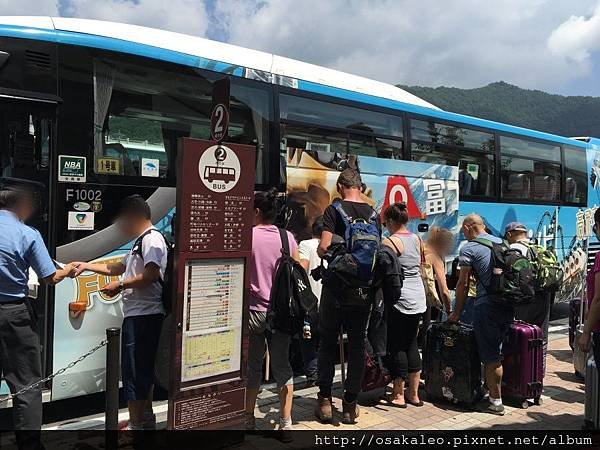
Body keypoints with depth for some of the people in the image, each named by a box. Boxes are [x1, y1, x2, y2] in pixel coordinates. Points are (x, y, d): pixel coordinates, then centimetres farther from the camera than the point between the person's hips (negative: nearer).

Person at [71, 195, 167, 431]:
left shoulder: (152, 239, -12)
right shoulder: (141, 241, 21)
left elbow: (151, 275, -22)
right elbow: (120, 267, 30)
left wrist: (120, 284, -12)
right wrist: (87, 266, 28)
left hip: (143, 315, -11)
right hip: (138, 314, 11)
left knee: (134, 370, -4)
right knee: (143, 369, 18)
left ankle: (136, 425, 5)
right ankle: (146, 418, 30)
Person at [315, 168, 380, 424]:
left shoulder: (334, 210, -8)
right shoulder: (374, 215, 5)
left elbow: (324, 247, -17)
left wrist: (319, 251, 5)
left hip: (336, 288, -3)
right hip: (364, 290, 3)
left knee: (328, 342, 10)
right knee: (357, 345, 10)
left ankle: (325, 400, 14)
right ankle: (350, 405, 16)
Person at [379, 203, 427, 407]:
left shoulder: (389, 242, -12)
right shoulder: (417, 239, 10)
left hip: (399, 299, -7)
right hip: (418, 298, 8)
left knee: (396, 346, 3)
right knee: (411, 344, 14)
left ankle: (398, 395, 11)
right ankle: (413, 394, 21)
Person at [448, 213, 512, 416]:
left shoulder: (469, 248, -4)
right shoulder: (502, 243, 16)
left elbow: (463, 284, -4)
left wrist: (457, 312, 4)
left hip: (487, 305, -7)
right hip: (510, 305, 7)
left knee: (490, 356, 1)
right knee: (497, 351, 19)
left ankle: (496, 401, 7)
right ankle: (491, 388, 30)